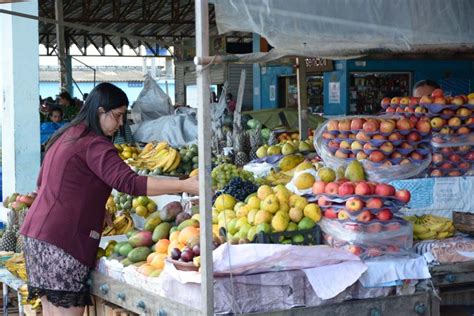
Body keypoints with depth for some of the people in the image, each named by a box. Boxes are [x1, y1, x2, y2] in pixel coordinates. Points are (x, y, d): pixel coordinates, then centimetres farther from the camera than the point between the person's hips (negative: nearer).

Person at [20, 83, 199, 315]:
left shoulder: (65, 136, 17)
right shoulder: (93, 144, -12)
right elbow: (127, 182, -24)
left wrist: (93, 211, 25)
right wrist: (185, 185, -27)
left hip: (37, 231, 10)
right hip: (63, 240, -10)